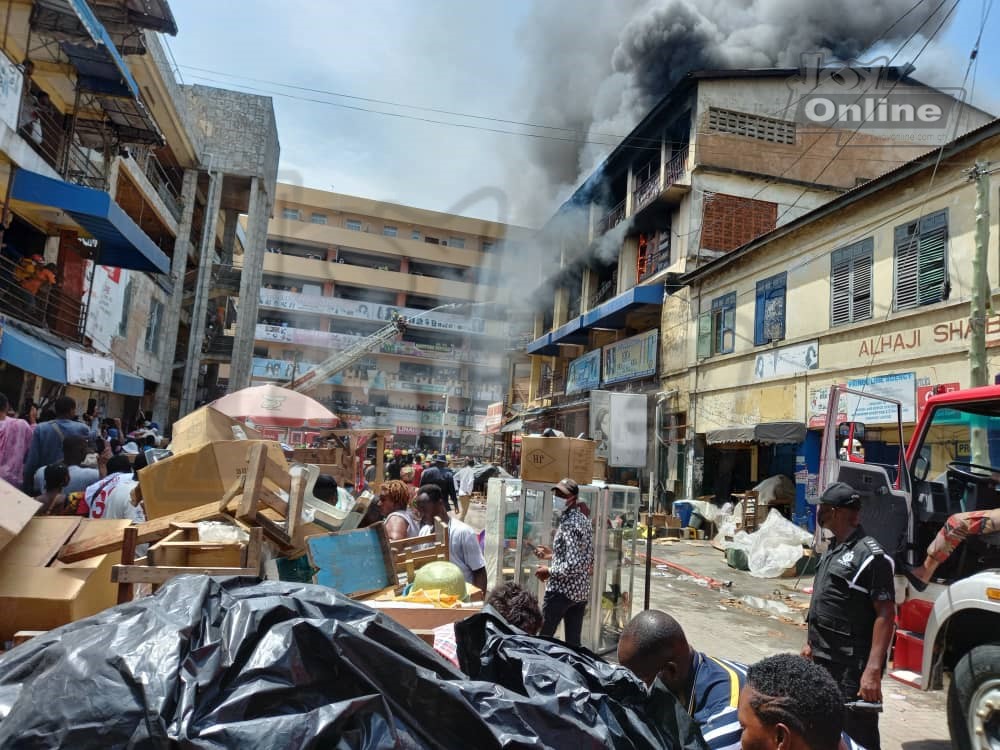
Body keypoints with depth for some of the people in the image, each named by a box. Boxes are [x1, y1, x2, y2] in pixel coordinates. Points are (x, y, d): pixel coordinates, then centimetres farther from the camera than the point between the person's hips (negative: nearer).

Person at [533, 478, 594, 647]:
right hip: (581, 591, 9)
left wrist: (548, 571, -11)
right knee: (574, 641, 13)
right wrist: (553, 555, 15)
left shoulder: (568, 524, -19)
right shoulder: (584, 520, 9)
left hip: (561, 591, -9)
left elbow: (573, 566, -26)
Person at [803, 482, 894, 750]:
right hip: (823, 660, 9)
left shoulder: (870, 556, -16)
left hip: (852, 667, -9)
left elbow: (885, 615, -20)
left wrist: (873, 670, -26)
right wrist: (811, 644, 20)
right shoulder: (834, 550, 11)